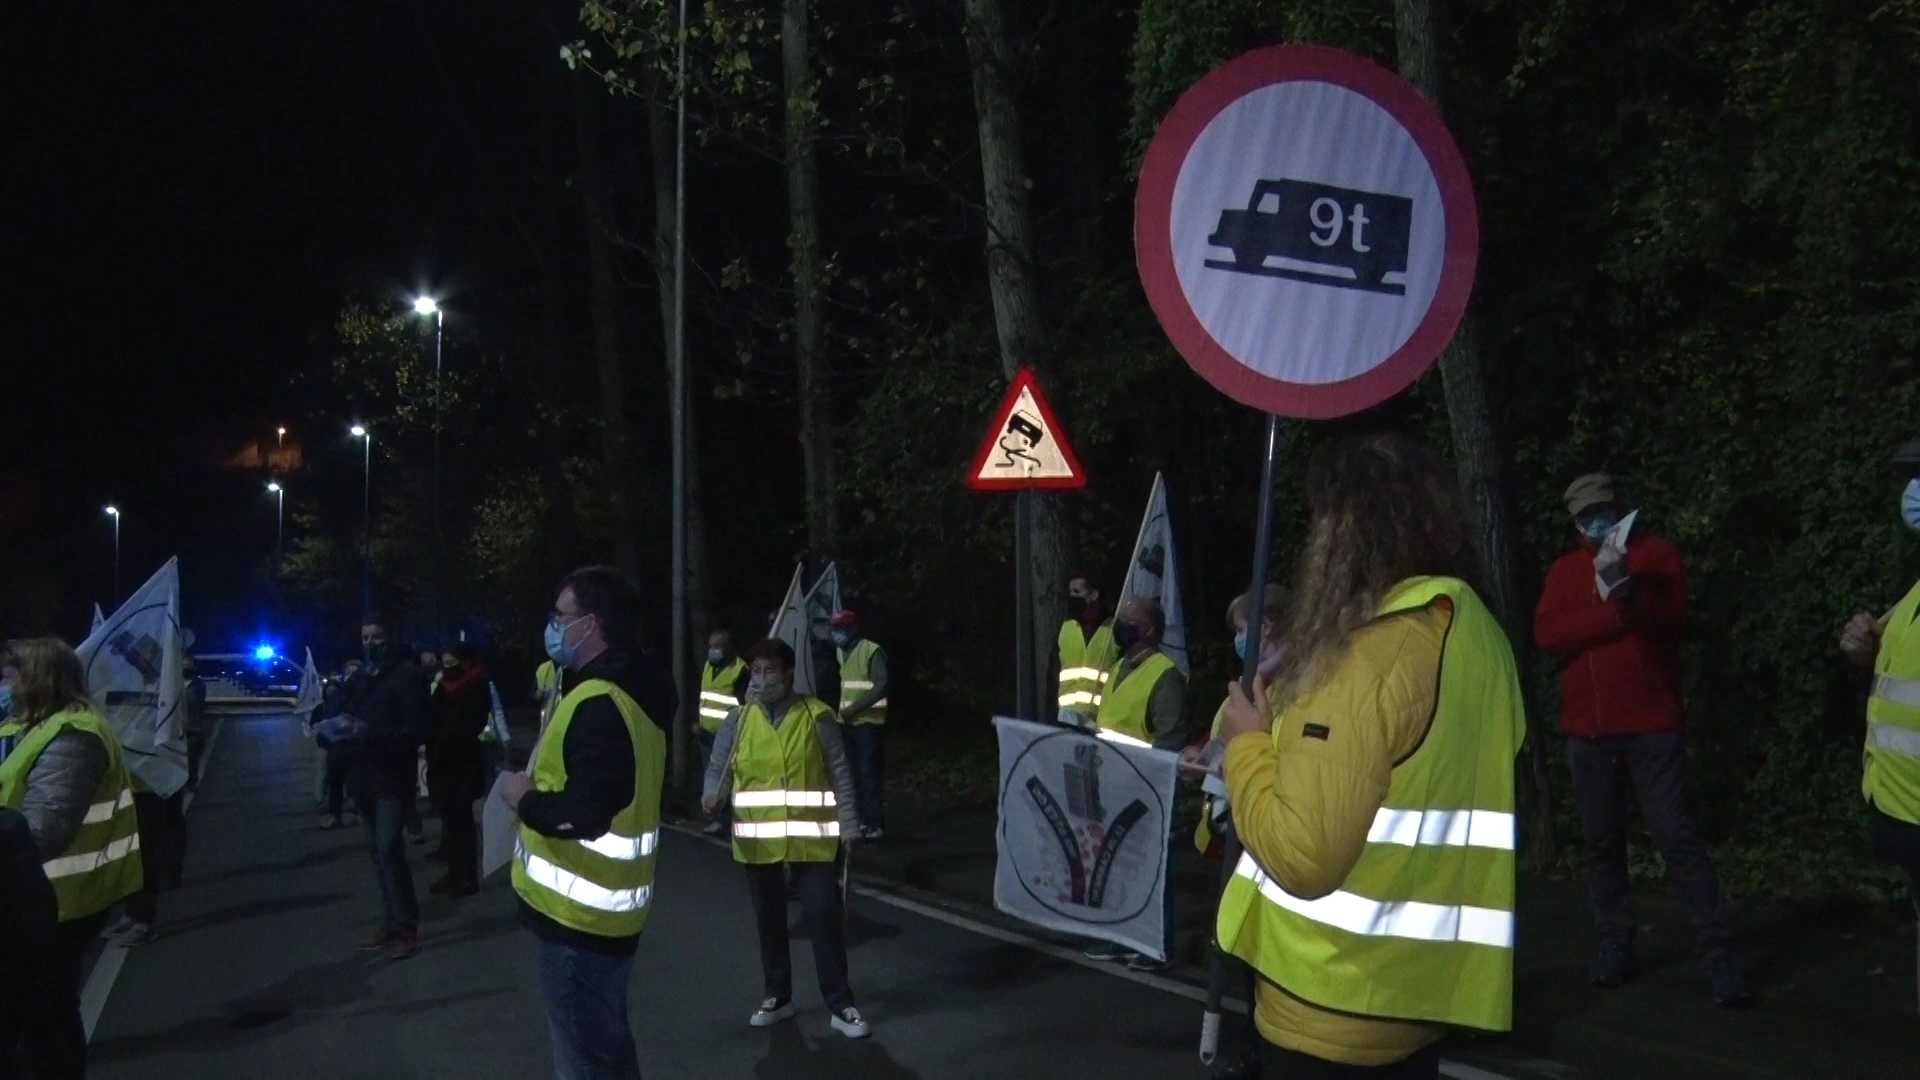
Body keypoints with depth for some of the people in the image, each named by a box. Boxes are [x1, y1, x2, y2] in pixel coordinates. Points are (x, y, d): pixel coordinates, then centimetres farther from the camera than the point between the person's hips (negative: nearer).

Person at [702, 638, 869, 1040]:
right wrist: (712, 795, -20)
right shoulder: (738, 720, 2)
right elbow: (718, 768, 2)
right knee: (769, 920, 14)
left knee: (824, 917, -1)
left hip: (812, 838, -3)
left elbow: (840, 774, -3)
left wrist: (849, 825, -6)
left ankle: (840, 1005, 8)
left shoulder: (816, 717, -5)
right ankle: (778, 997, 30)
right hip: (759, 840, 3)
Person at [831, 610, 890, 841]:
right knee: (853, 773, 9)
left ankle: (875, 824, -5)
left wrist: (856, 708, -22)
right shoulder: (840, 652, 14)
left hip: (868, 722, -8)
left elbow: (883, 685, -20)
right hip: (847, 722, 8)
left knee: (869, 773, -9)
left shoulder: (872, 651, -12)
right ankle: (862, 821, 16)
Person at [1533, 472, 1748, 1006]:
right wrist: (1616, 612, -13)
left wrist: (1624, 588, -28)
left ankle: (1719, 954, -2)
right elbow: (1547, 635, -6)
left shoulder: (1656, 554, 4)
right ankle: (1613, 947, 17)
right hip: (1587, 731, 3)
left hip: (1652, 725, -3)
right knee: (1601, 842, 8)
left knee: (1678, 837, -6)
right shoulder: (1565, 570, 10)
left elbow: (1670, 620, -12)